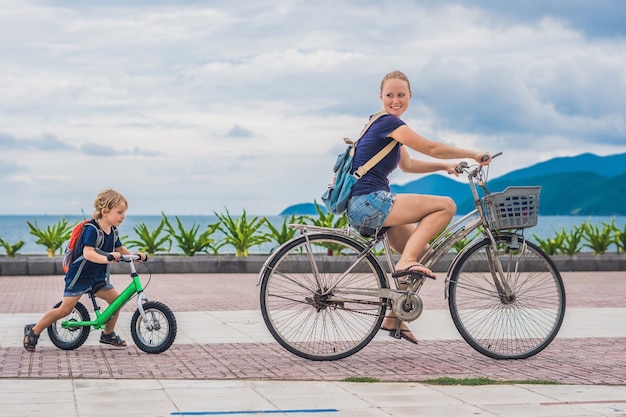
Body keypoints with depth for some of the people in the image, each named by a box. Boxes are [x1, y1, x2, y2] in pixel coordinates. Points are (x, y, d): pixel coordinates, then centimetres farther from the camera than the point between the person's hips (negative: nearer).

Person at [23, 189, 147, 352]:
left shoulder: (113, 232, 1)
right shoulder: (92, 230, -24)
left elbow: (119, 249, 15)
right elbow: (88, 253, -37)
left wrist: (135, 255, -2)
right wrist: (107, 258, -51)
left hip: (97, 277, 8)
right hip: (79, 276, -7)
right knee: (65, 309, -8)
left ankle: (108, 334, 14)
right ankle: (33, 331, 7)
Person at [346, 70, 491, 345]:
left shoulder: (386, 126, 22)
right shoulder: (388, 122, -10)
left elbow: (408, 165, 31)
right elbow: (432, 148, -12)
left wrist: (445, 166, 21)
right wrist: (474, 155, -1)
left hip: (366, 207, 11)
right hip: (369, 202, -11)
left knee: (422, 250, 18)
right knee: (446, 206, -14)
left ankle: (394, 319, 19)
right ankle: (406, 262, -18)